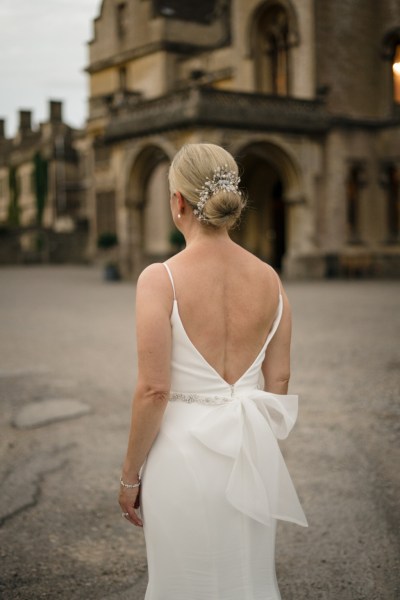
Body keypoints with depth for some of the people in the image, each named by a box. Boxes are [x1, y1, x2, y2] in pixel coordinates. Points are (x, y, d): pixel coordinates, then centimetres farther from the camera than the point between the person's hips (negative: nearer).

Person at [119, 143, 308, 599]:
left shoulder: (160, 279, -15)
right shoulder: (268, 279, -1)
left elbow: (153, 390, -16)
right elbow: (278, 383, 4)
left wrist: (130, 475, -4)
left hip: (183, 450, -4)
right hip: (251, 454, 5)